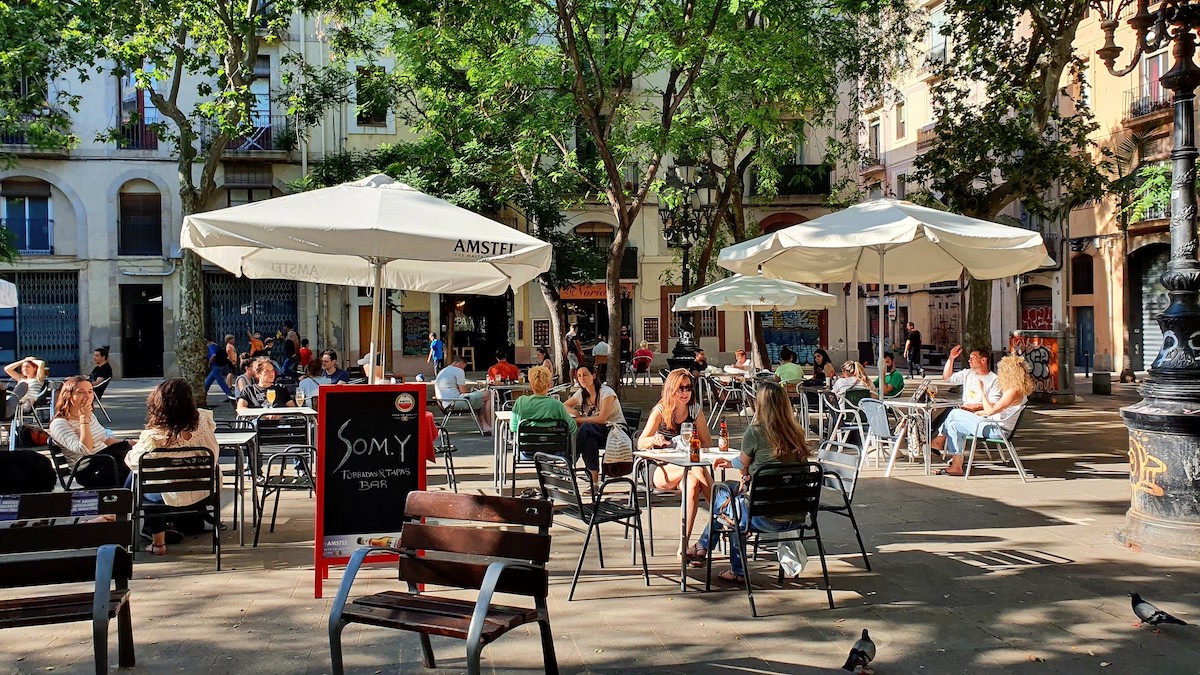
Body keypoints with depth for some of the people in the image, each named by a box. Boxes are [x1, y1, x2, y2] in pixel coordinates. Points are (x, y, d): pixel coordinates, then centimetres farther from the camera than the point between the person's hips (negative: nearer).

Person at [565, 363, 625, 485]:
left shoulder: (606, 392, -13)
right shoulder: (581, 393, 5)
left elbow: (601, 419, -21)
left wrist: (578, 420, -20)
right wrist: (575, 412, -5)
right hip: (595, 433, 5)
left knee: (586, 427, -34)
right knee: (590, 440, -34)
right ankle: (594, 479, -32)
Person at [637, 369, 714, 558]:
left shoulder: (695, 409, 6)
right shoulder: (660, 411, -4)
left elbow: (707, 442, 11)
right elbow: (640, 444, -13)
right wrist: (654, 439, -37)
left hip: (688, 468, 3)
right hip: (661, 471, -3)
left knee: (693, 483, -35)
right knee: (696, 470, -35)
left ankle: (685, 545, -37)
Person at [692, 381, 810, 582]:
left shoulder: (754, 433, -12)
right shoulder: (796, 434, 5)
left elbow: (744, 469, 6)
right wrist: (731, 463, 27)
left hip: (767, 517, -6)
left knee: (721, 493, 21)